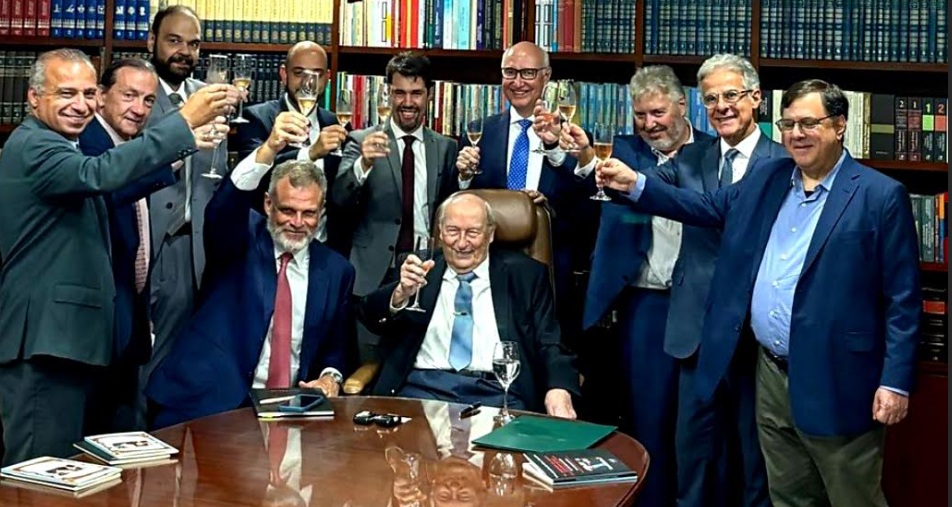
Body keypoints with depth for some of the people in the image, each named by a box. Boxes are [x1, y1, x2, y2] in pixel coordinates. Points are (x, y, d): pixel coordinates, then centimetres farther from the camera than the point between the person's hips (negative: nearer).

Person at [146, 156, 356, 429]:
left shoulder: (336, 270, 10)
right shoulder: (242, 238, 3)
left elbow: (337, 348, 18)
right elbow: (221, 209, -21)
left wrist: (330, 377, -5)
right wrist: (268, 150, -36)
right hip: (212, 398, -2)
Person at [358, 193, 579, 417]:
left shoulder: (524, 274, 10)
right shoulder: (421, 269, 14)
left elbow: (550, 344, 6)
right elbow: (369, 316, 7)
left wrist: (559, 390, -16)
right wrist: (402, 292, -16)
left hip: (496, 392, -1)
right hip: (423, 385, 1)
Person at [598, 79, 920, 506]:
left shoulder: (881, 196, -9)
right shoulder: (766, 178, 9)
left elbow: (902, 298, -9)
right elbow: (706, 207, 16)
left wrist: (896, 381, -13)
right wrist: (635, 185, 5)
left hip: (836, 384, -5)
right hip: (770, 374, 6)